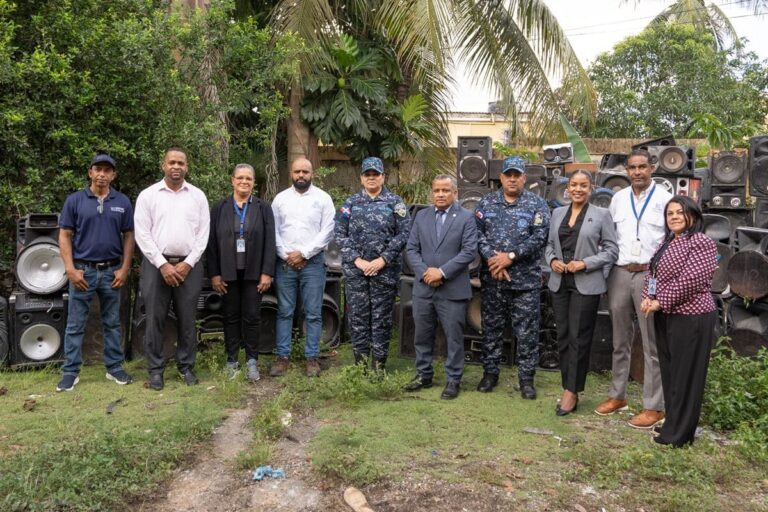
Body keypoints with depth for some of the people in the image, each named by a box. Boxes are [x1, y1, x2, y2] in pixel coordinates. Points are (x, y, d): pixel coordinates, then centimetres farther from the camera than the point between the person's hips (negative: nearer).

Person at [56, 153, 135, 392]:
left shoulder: (123, 202, 3)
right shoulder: (75, 200, -1)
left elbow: (128, 237, 5)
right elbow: (65, 236, -1)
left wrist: (124, 269, -3)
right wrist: (71, 269, -9)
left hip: (112, 271, 1)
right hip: (83, 270, -1)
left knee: (112, 323, 10)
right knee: (75, 325, 4)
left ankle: (114, 368, 20)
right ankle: (70, 372, 13)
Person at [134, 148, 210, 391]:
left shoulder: (198, 196, 6)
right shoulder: (148, 195, 1)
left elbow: (203, 234, 3)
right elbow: (142, 234, -3)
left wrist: (187, 264, -6)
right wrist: (162, 264, -10)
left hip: (189, 266, 1)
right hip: (156, 264, -1)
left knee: (187, 320, 7)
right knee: (155, 319, 3)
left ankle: (186, 366, 19)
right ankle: (156, 369, 14)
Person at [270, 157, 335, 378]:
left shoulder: (323, 198, 2)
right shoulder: (280, 198, 8)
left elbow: (327, 231, -5)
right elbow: (274, 231, 5)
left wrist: (303, 253, -10)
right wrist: (286, 255, -7)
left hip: (313, 262, -2)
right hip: (285, 262, 2)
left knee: (313, 314, 2)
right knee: (284, 312, 6)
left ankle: (312, 357, 11)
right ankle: (282, 357, 12)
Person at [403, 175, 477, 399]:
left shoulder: (466, 218, -2)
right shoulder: (421, 216, 10)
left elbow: (469, 251, -11)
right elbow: (411, 249, 6)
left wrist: (442, 271, -16)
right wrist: (424, 272, -10)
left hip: (453, 290, -4)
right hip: (423, 288, 4)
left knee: (454, 336, 3)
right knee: (422, 335, 12)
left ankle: (453, 379, 16)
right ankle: (423, 375, 27)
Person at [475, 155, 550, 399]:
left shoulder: (536, 204, 0)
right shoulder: (487, 202, 8)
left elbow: (540, 236, -10)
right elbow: (478, 232, -1)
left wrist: (511, 256, -16)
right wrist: (491, 258, -14)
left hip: (525, 279, -2)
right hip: (492, 278, 2)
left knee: (527, 332, 3)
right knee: (491, 327, 12)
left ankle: (526, 378, 16)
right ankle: (490, 373, 25)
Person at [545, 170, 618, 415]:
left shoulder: (601, 214, -2)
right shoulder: (558, 213, 11)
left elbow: (612, 250, -4)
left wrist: (585, 263, -15)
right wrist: (552, 261, -4)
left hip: (586, 284, -4)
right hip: (559, 283, 5)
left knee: (579, 338, -2)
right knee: (563, 337, 8)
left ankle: (571, 391, 6)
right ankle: (569, 388, 19)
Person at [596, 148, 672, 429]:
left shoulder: (664, 198, -2)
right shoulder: (618, 198, 11)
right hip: (619, 274, 5)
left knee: (652, 344, 1)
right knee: (620, 341, 14)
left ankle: (654, 406, 10)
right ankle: (617, 395, 27)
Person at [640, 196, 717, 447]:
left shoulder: (701, 243, -12)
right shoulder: (667, 243, 15)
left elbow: (690, 280, -21)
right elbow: (652, 272, 14)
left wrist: (660, 302, -16)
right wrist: (647, 297, -5)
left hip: (690, 318, -9)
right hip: (666, 316, 9)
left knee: (685, 375, 0)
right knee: (669, 372, 14)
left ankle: (679, 433, 8)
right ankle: (672, 423, 27)